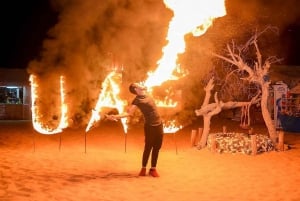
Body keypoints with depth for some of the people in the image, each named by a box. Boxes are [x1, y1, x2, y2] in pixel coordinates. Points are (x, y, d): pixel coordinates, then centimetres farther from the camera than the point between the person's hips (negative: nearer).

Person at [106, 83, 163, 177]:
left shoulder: (146, 94, 5)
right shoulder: (137, 100, -15)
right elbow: (129, 113, -25)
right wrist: (116, 116, -36)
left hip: (159, 124, 6)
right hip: (150, 126, -6)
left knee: (157, 148, 7)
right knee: (148, 148, -2)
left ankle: (153, 169, 16)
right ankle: (143, 168, 13)